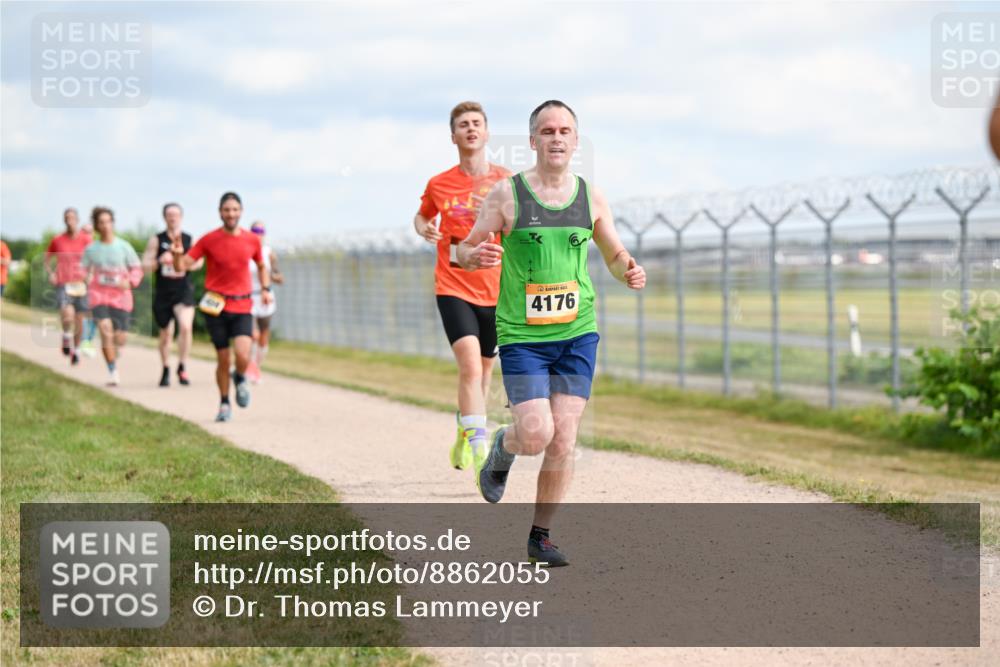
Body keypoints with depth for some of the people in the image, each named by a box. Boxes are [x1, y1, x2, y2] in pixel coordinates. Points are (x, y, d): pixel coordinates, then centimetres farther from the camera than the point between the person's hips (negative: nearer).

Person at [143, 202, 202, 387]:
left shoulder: (190, 240, 1)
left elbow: (199, 261, 15)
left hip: (184, 291, -1)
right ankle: (165, 370, 29)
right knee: (165, 333, 10)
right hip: (162, 293, 1)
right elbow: (145, 266, 0)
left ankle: (182, 367, -9)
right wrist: (159, 261, -20)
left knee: (185, 327, -22)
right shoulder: (156, 240, 1)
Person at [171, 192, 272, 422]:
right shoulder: (208, 240, -3)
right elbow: (182, 266, -5)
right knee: (223, 360, 2)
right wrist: (177, 255, -26)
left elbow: (261, 266, 22)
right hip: (216, 306, -1)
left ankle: (240, 378, 17)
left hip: (242, 307, 1)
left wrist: (265, 288, 8)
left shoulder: (252, 240, 4)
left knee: (243, 355, -18)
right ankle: (224, 404, 23)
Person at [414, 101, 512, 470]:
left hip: (496, 292, 2)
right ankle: (480, 452, -23)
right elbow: (422, 215, 22)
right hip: (453, 289, -2)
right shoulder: (438, 184, 2)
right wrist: (424, 229, -2)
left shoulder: (506, 181, 0)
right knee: (471, 366, -20)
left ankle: (463, 434, 41)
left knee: (482, 371, 16)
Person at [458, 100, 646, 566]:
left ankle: (540, 536, 14)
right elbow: (464, 251, 1)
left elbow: (615, 255, 16)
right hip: (522, 336, -3)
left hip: (577, 334, 3)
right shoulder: (507, 194, -4)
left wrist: (630, 273, -7)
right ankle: (502, 447, 23)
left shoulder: (591, 197, 5)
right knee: (536, 435, -14)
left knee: (563, 441, -3)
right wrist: (475, 256, -24)